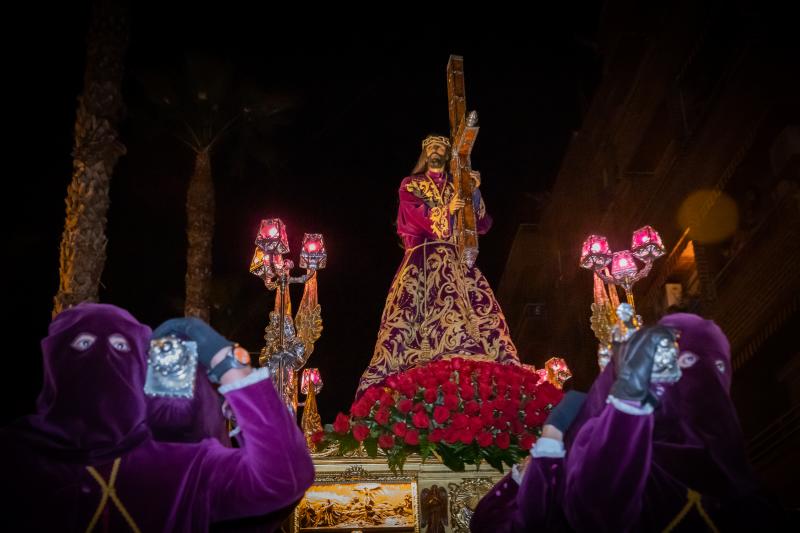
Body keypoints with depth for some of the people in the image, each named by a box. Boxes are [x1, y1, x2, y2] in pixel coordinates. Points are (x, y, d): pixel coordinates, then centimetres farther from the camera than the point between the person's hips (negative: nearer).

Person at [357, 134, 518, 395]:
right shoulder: (410, 185, 15)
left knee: (477, 306, -14)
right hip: (423, 259, -2)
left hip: (456, 259, 2)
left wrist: (475, 192, 0)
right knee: (411, 310, -16)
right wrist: (446, 210, -14)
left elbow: (481, 224, 11)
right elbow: (414, 215, -4)